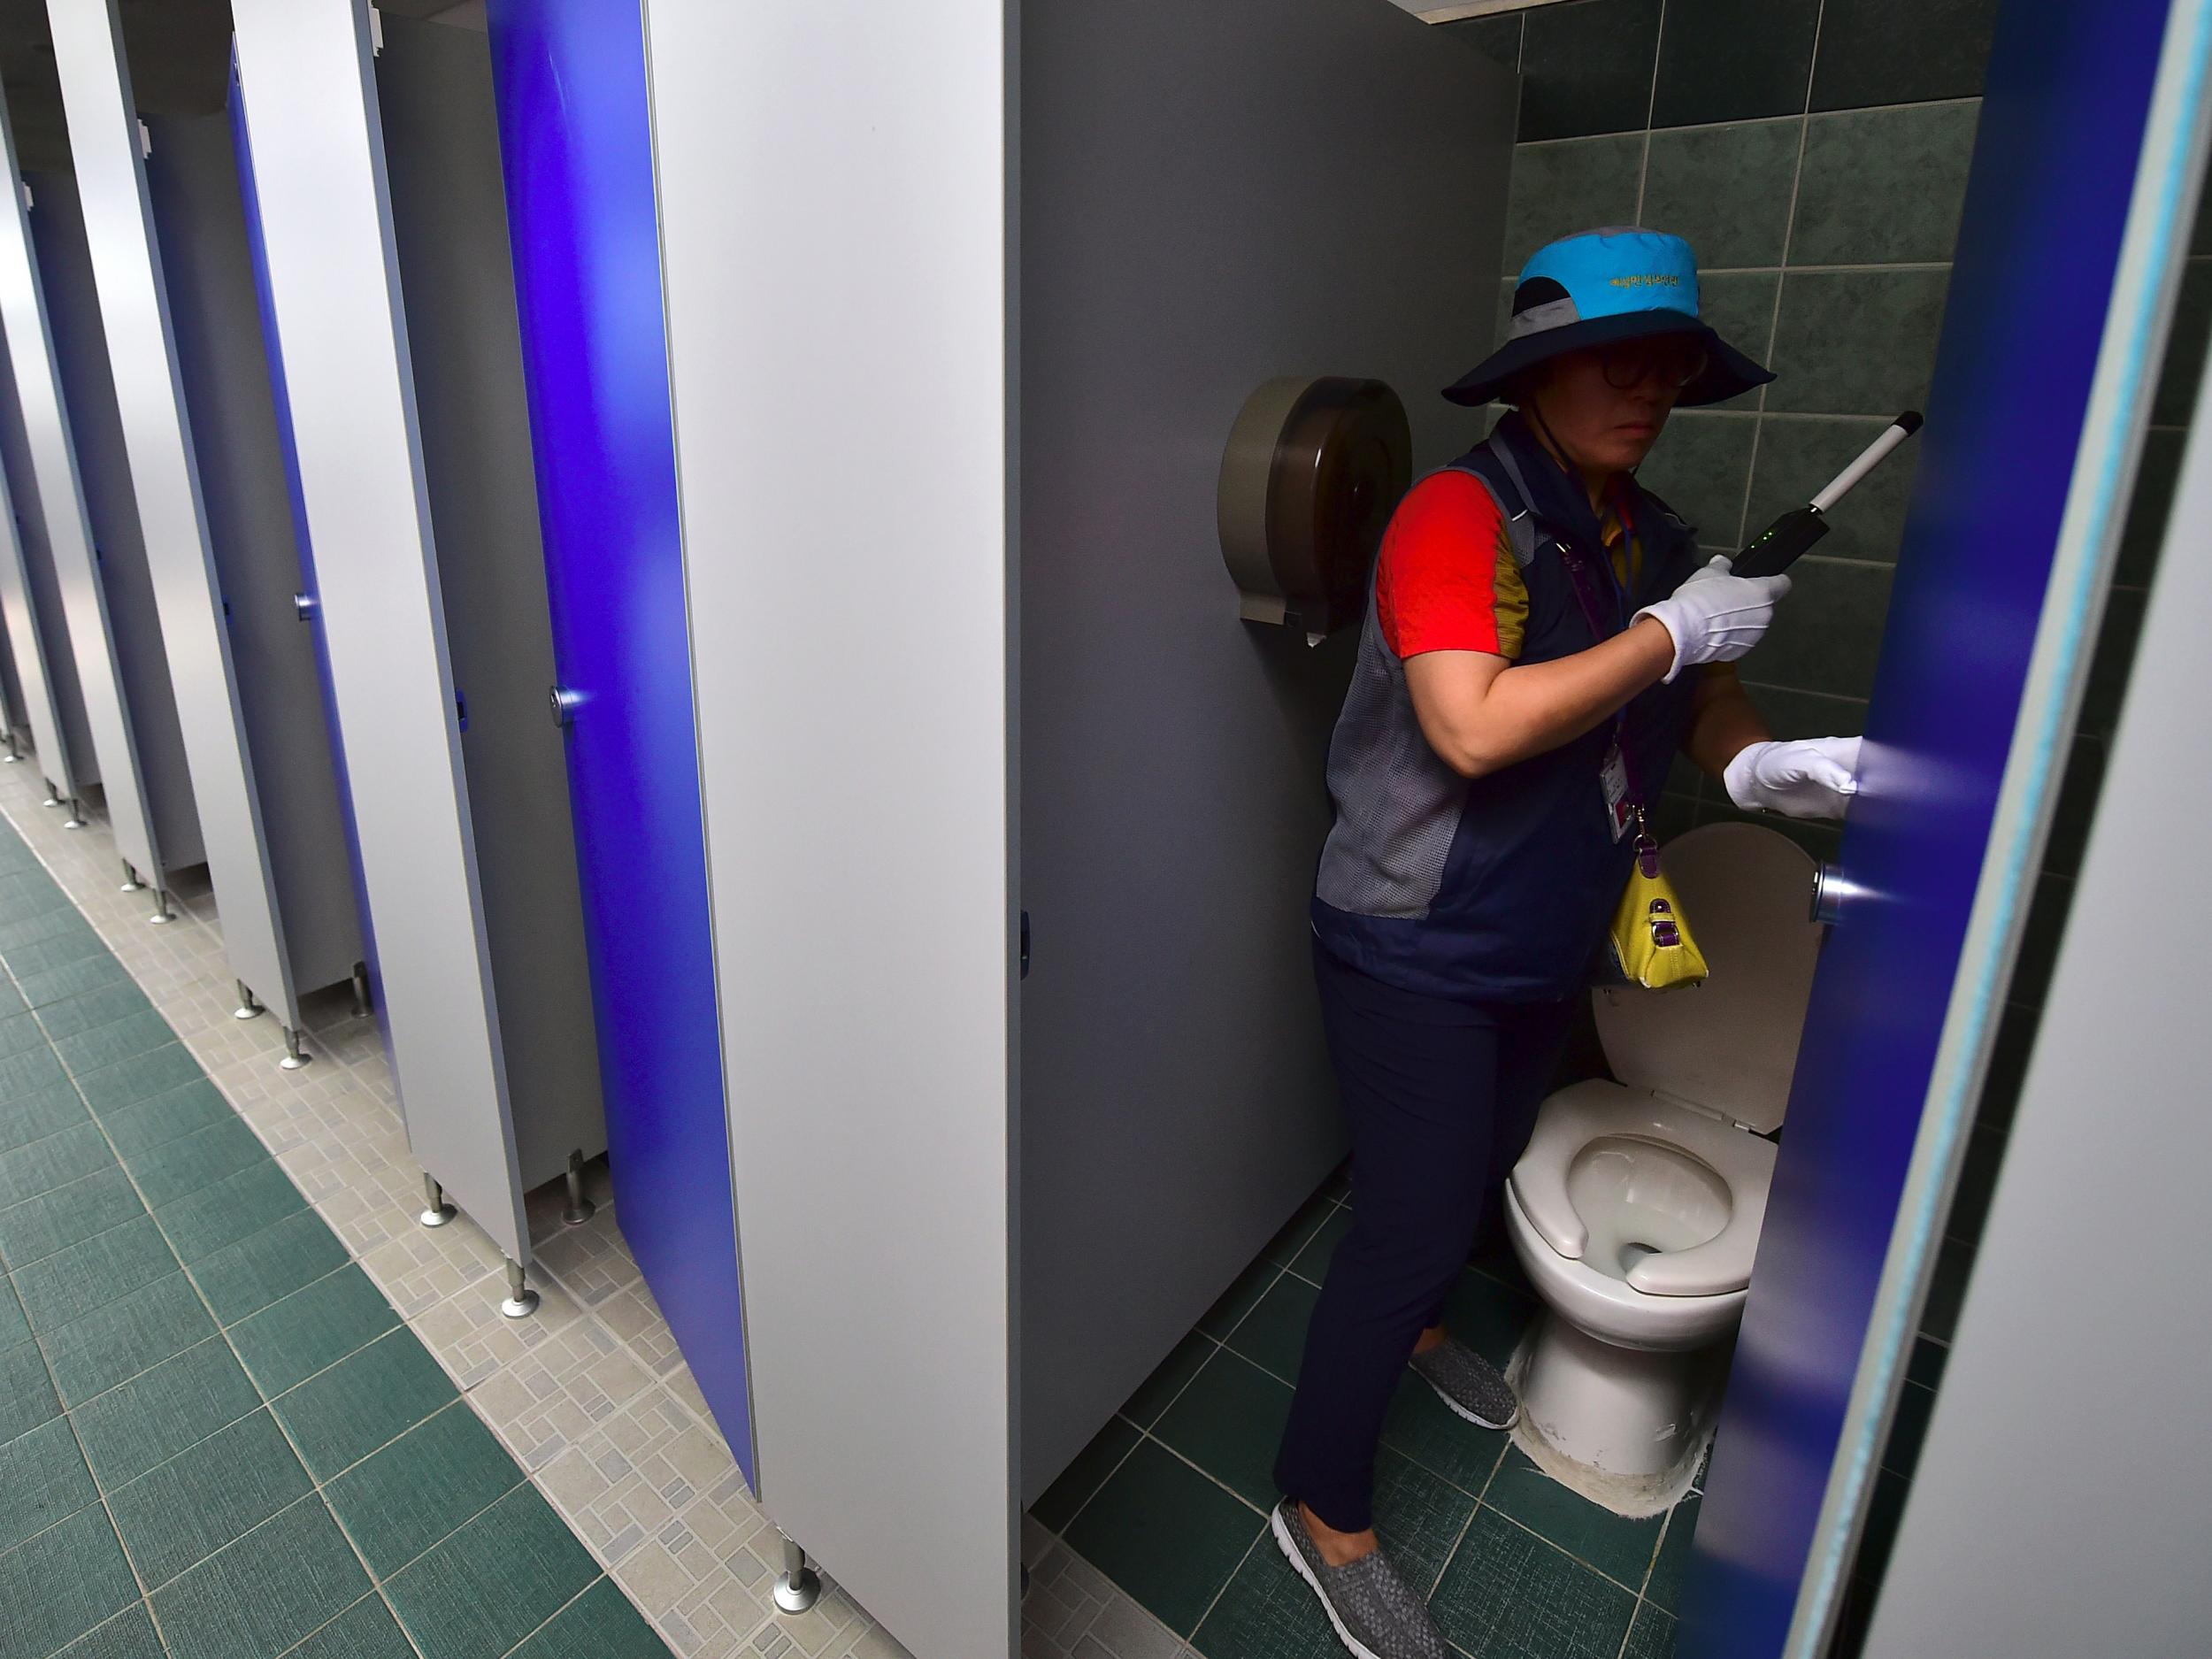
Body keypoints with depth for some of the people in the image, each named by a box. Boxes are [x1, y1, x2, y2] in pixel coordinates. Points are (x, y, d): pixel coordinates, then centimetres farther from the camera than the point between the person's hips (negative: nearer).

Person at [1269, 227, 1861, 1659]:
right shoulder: (1459, 514, -19)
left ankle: (1412, 1324, 55)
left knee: (1484, 1166, 25)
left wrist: (1763, 764, -9)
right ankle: (1326, 1511, 22)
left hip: (1548, 946, 8)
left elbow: (1705, 697, 13)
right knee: (1412, 1217, 0)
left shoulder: (1649, 534, 6)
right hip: (1418, 952, -8)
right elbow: (1475, 726, -32)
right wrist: (1671, 633, -24)